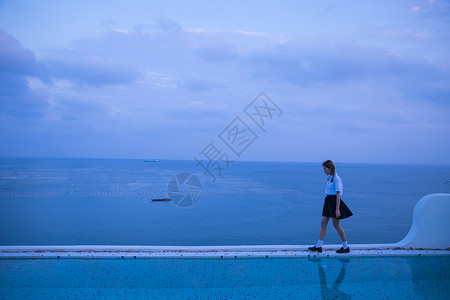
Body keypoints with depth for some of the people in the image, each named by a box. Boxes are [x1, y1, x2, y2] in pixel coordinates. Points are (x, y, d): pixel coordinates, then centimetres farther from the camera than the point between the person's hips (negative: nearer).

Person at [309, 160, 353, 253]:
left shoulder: (336, 178, -15)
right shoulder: (329, 177, 11)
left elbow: (338, 194, -18)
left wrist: (337, 209, -21)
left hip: (334, 202, -9)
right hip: (328, 202, 9)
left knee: (336, 225, 0)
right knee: (323, 223, 5)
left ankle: (346, 247, 14)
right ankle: (318, 246, 8)